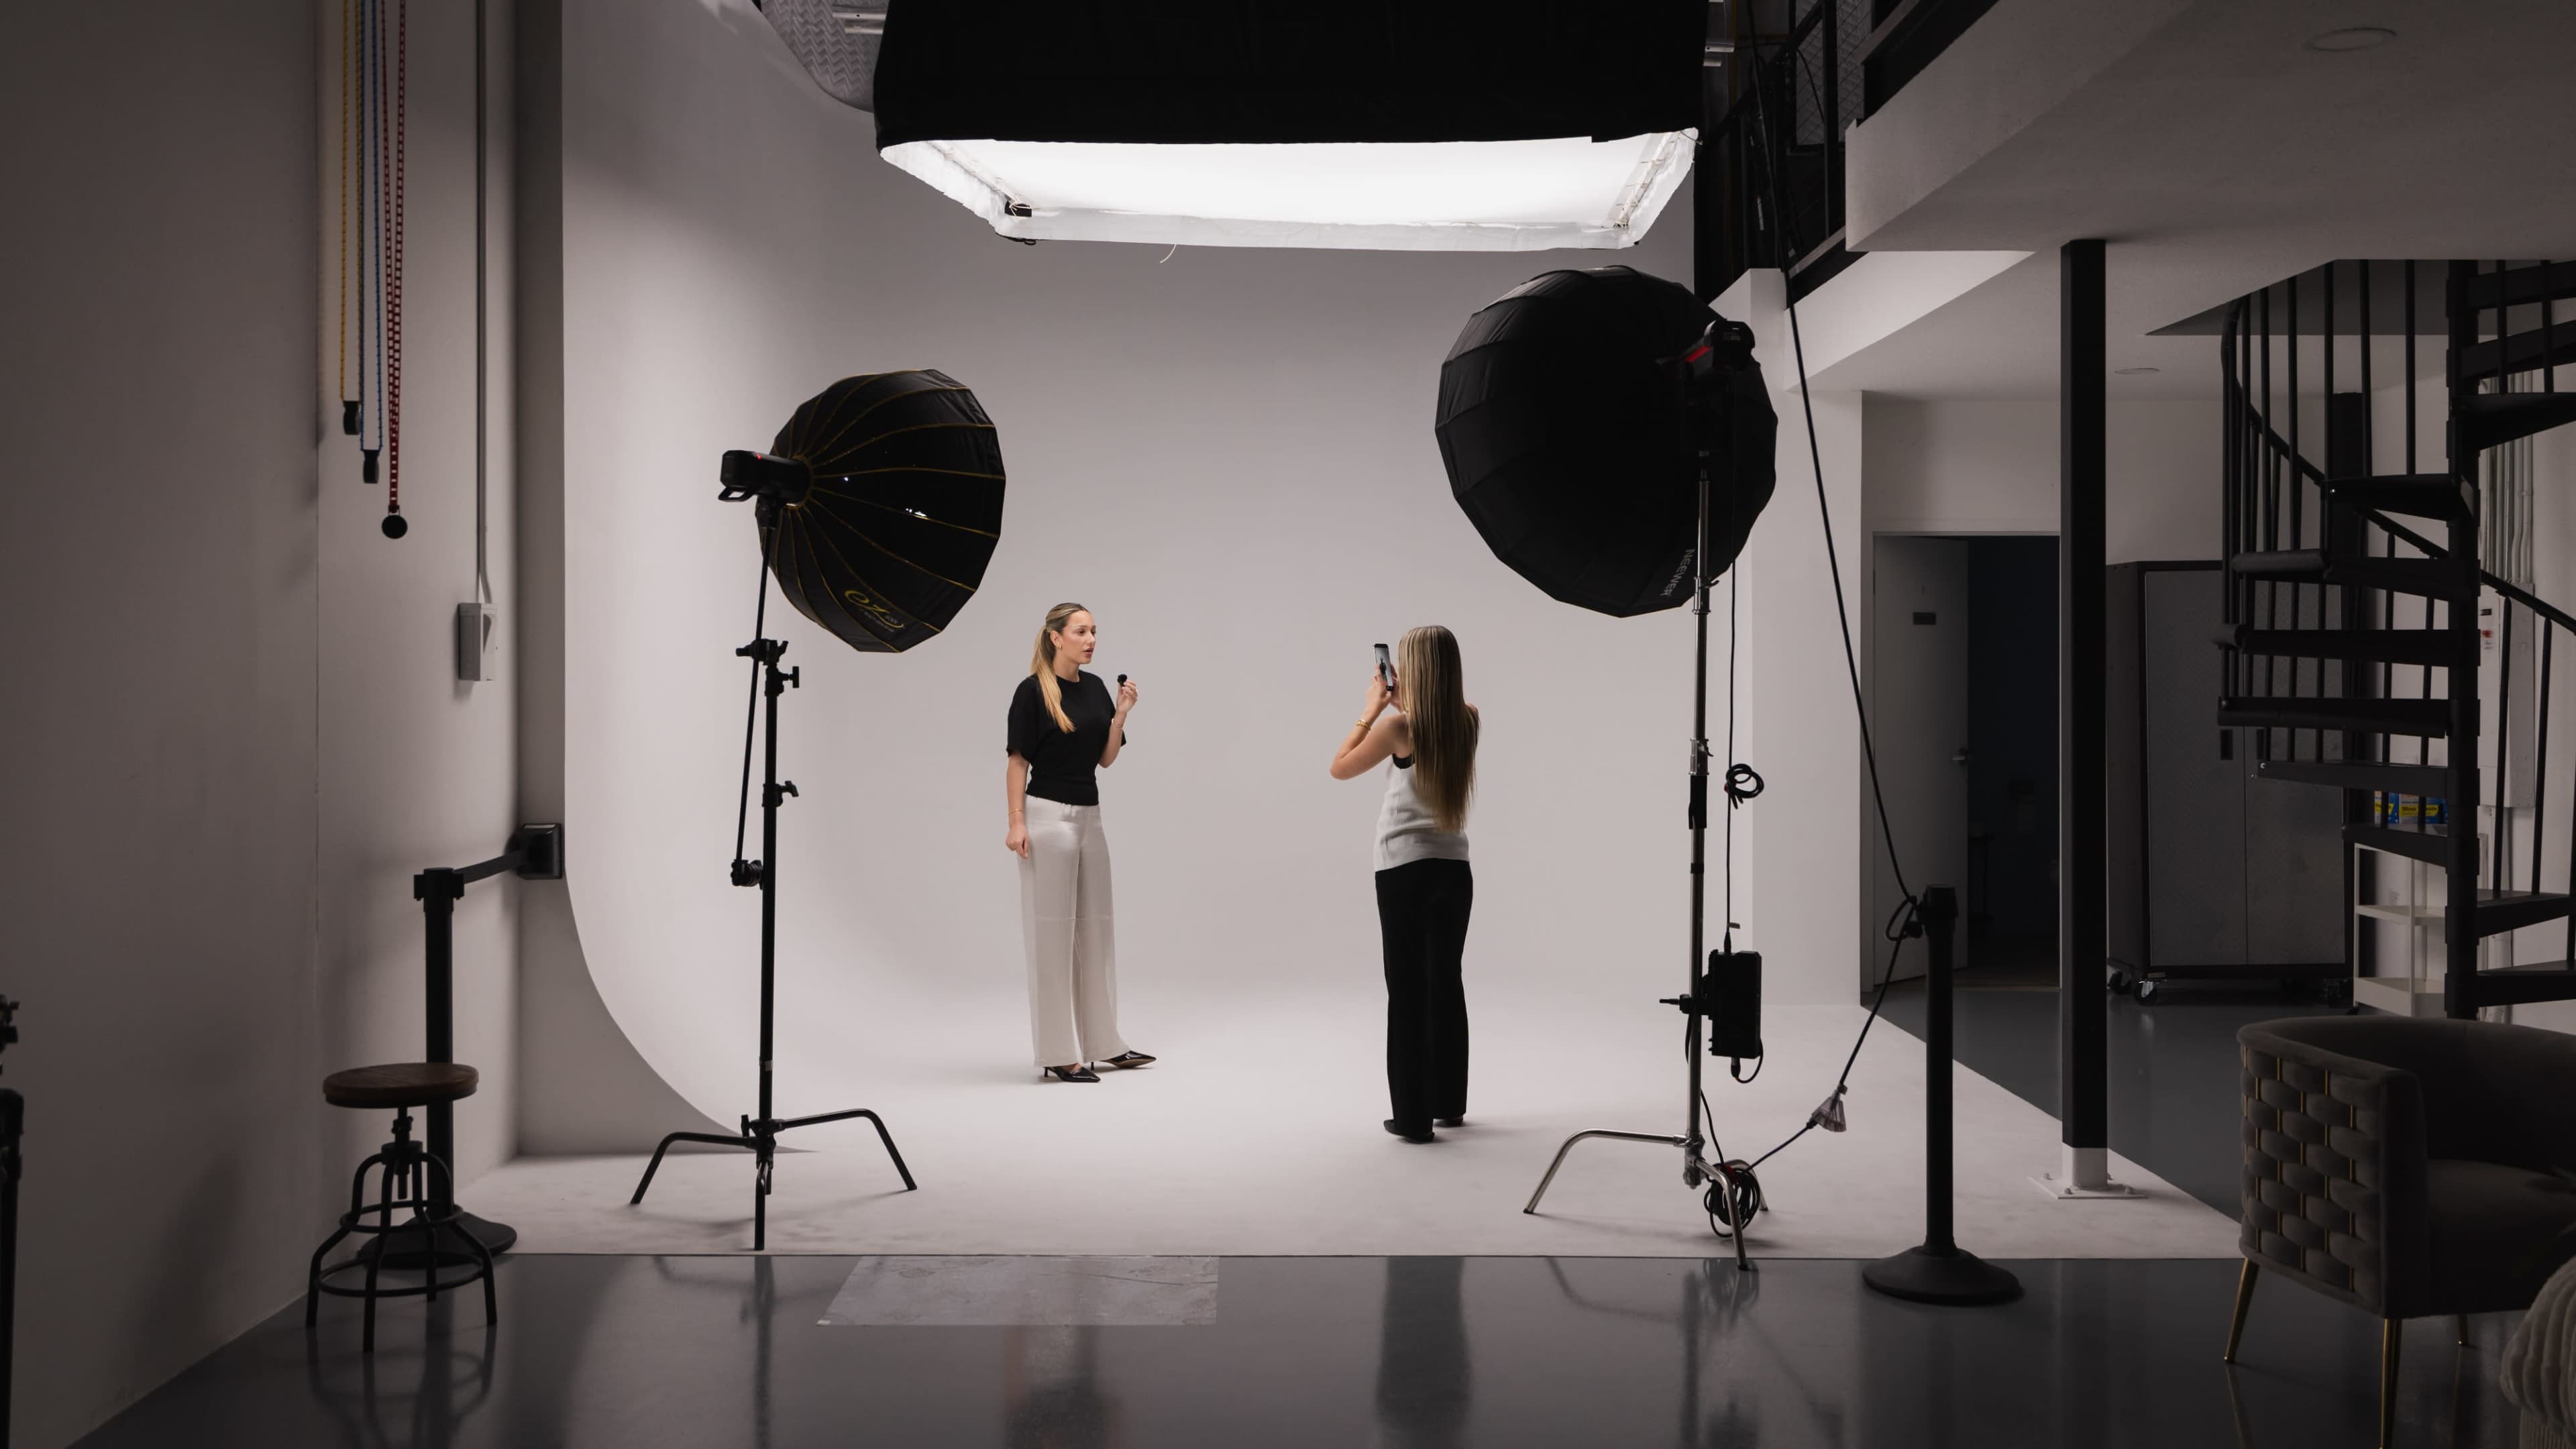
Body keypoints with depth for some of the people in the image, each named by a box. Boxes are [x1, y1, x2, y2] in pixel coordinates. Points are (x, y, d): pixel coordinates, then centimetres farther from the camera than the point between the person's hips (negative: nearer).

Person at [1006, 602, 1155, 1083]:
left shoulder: (1096, 687, 9)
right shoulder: (1032, 691, -9)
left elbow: (1106, 757, 10)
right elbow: (1018, 760, -10)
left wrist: (1121, 715, -4)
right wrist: (1016, 823, -15)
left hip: (1090, 815, 7)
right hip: (1049, 816, -7)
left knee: (1095, 928, 11)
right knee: (1052, 930, -3)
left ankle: (1102, 1043, 20)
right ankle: (1059, 1054, 3)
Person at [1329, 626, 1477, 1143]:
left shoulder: (1398, 725, -13)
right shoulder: (1467, 721, 2)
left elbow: (1340, 768, 0)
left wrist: (1371, 709, 4)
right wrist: (1402, 707, 16)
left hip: (1405, 871, -5)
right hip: (1454, 868, 5)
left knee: (1408, 990, 1)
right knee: (1446, 985, 16)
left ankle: (1413, 1115, 4)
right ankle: (1448, 1104, 26)